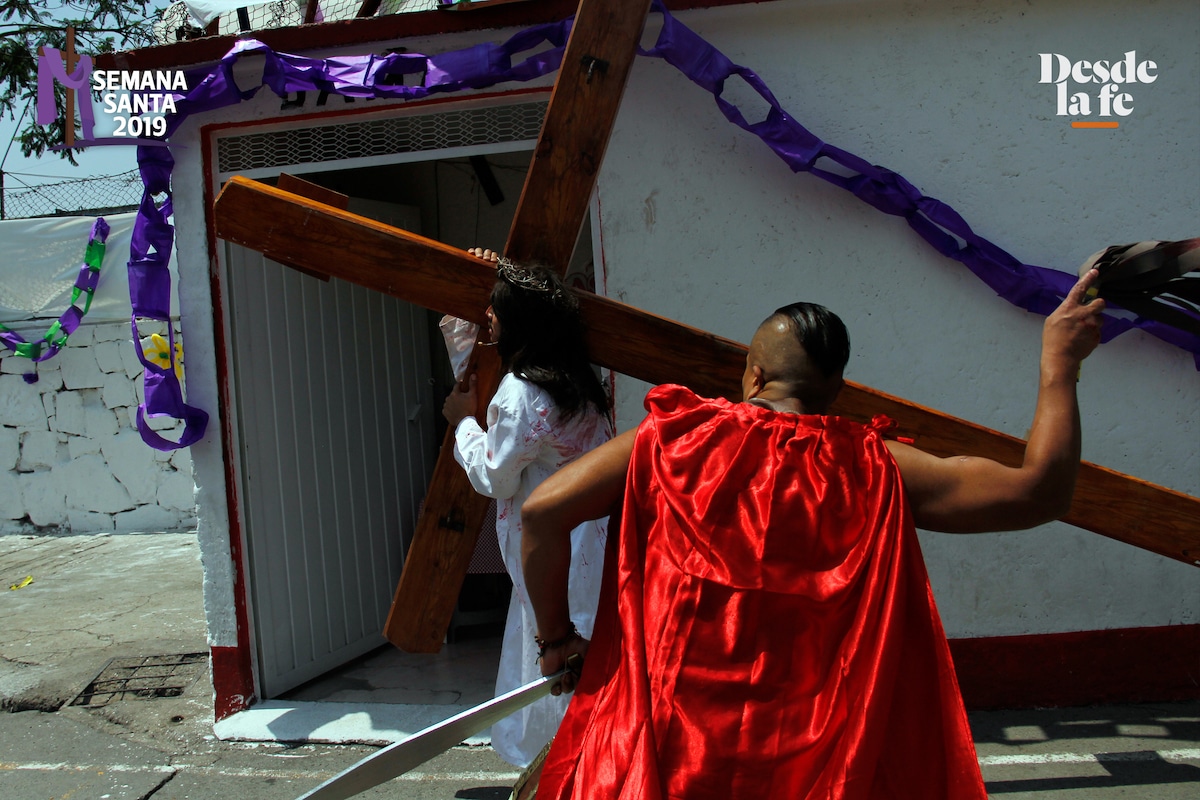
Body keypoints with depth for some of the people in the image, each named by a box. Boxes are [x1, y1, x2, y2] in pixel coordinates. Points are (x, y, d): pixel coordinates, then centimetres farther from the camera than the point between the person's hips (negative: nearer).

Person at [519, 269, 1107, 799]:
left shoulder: (673, 441, -7)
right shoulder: (875, 473, -7)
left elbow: (542, 510, -10)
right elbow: (1040, 491, -2)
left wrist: (556, 637, 2)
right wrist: (1059, 362, 9)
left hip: (660, 748, -1)